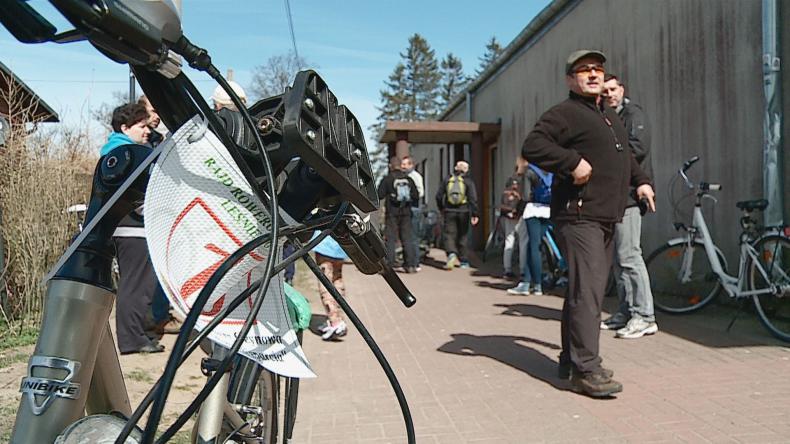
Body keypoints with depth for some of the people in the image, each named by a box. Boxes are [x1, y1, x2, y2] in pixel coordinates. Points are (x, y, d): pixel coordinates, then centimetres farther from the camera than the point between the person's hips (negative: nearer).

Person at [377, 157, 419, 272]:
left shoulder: (387, 179, -5)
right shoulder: (408, 179, 6)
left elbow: (379, 195, -8)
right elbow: (415, 195, 6)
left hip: (392, 212, -3)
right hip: (406, 212, 3)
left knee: (390, 238, 0)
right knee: (407, 238, 7)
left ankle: (389, 264, -3)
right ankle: (410, 265, 5)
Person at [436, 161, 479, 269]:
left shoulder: (447, 180, 4)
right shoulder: (468, 181, -2)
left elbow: (439, 196, 6)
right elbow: (473, 198, -10)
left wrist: (442, 209, 19)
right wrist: (474, 214, -9)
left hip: (449, 212, 0)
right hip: (463, 212, 0)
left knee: (449, 235, 0)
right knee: (462, 236, 11)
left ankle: (451, 254, -27)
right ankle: (463, 261, 17)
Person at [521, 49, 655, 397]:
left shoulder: (611, 117, 24)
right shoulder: (564, 113, -5)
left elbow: (626, 154, 38)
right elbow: (532, 146, -18)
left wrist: (640, 180, 24)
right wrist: (573, 161, -23)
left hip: (606, 218, 10)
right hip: (579, 216, -9)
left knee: (590, 291, 12)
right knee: (587, 290, -14)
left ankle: (570, 360, 22)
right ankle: (586, 369, -9)